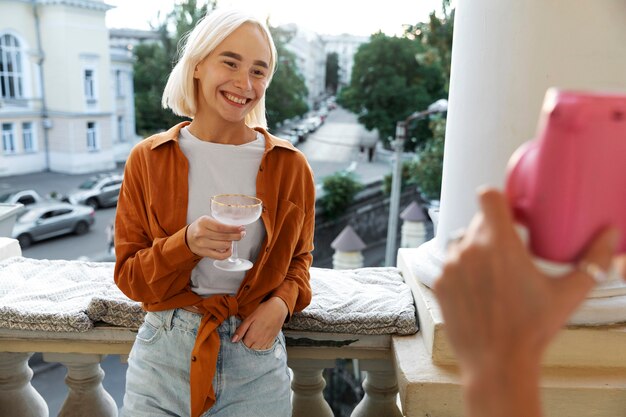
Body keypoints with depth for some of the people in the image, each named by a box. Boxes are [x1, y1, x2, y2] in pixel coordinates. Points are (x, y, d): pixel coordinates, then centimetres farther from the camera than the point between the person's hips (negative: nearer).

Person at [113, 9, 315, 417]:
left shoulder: (290, 165, -5)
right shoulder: (148, 160, -6)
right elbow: (129, 275, -4)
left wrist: (283, 301, -12)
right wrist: (186, 244, -22)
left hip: (256, 357, 1)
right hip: (164, 356, 0)